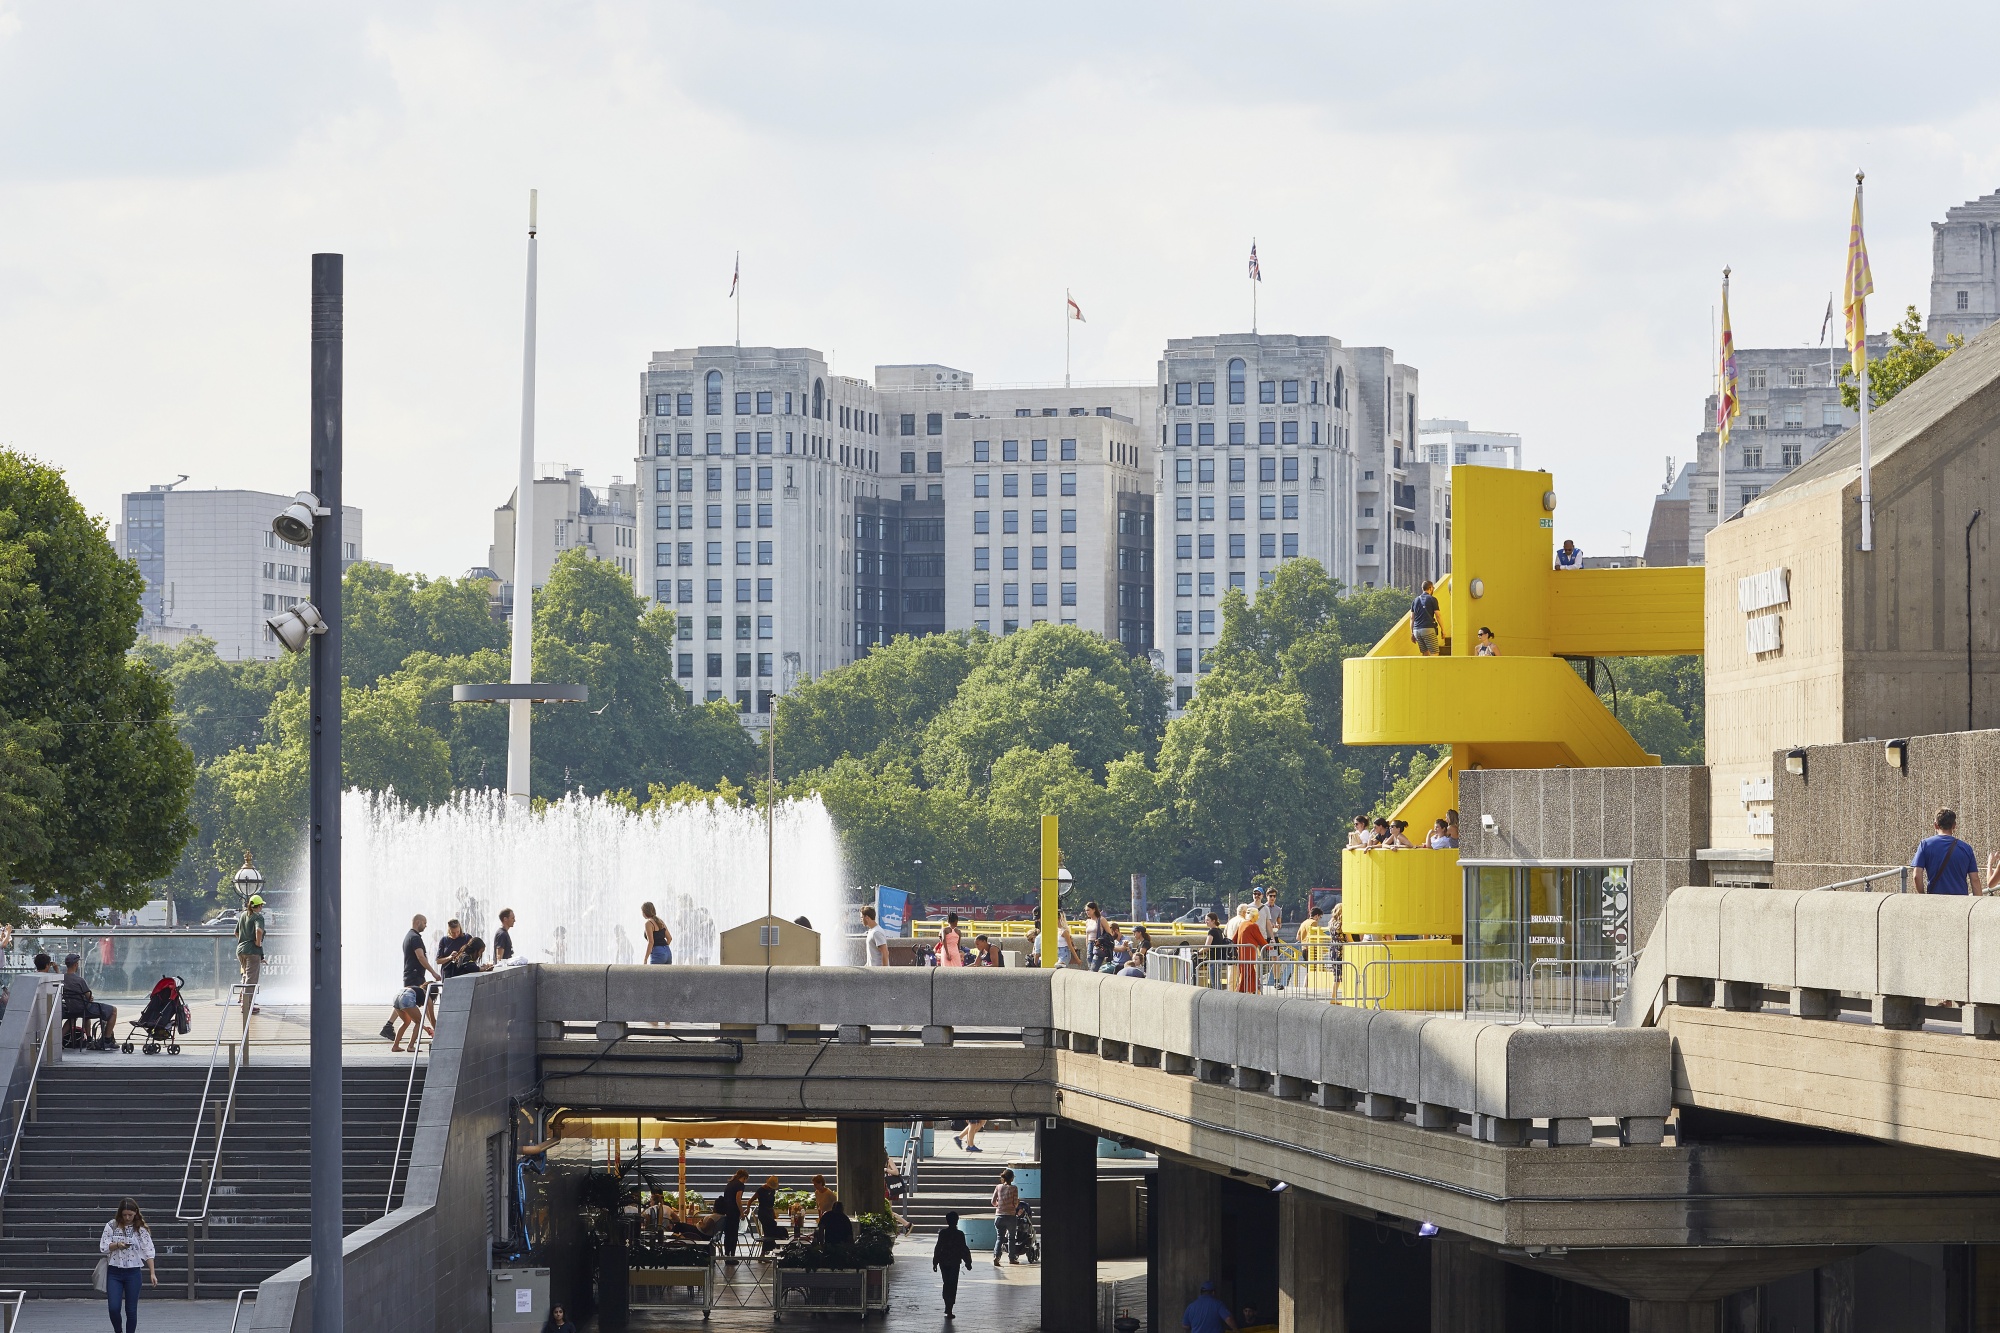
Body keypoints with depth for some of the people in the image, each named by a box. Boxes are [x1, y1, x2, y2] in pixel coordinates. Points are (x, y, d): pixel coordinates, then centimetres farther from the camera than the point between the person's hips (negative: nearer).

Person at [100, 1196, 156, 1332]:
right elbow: (103, 1248, 0)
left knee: (131, 1310, 2)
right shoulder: (111, 1226, 1)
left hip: (133, 1273, 0)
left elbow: (148, 1252, -1)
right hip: (114, 1272, 0)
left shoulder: (141, 1229, 0)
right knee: (114, 1308, -6)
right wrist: (117, 1245, -19)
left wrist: (152, 1273, -7)